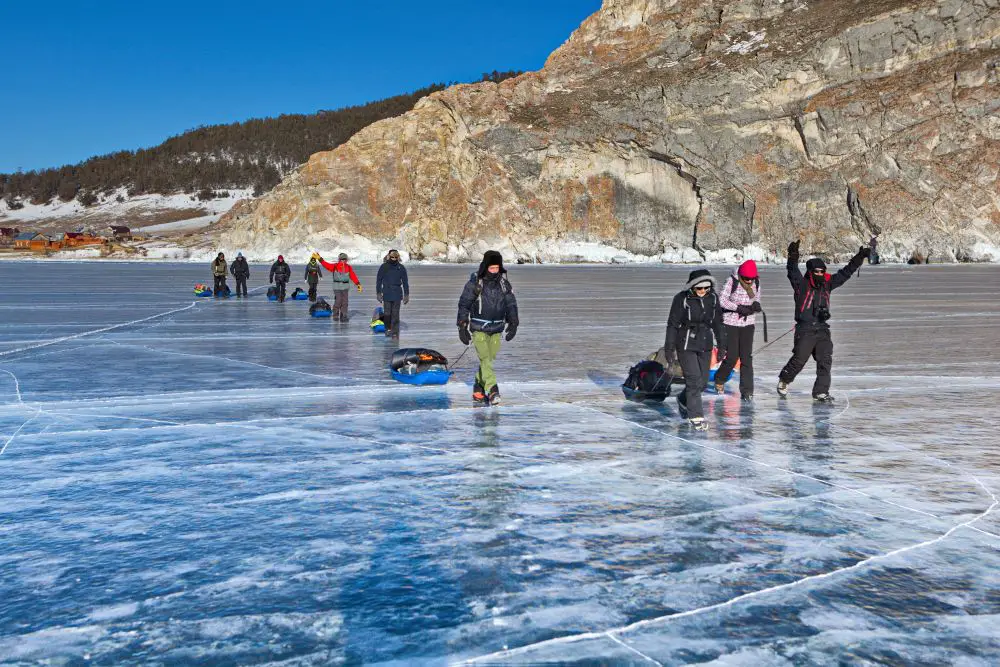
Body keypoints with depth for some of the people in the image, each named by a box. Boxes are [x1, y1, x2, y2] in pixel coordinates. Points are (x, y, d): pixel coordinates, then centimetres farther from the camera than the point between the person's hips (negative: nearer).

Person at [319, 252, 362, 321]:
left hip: (345, 287, 3)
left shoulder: (348, 267, 4)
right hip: (337, 287, -3)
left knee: (344, 302, 3)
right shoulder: (335, 266, -4)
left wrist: (358, 284, 1)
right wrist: (320, 259, -25)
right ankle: (335, 315, 10)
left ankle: (343, 316, 12)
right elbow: (326, 265, -13)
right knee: (338, 301, -9)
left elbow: (353, 276, 6)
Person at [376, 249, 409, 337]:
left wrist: (406, 295, 3)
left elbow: (405, 282, 6)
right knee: (387, 313, 1)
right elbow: (379, 280, 4)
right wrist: (378, 293, 0)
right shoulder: (384, 267, -1)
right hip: (387, 294, 0)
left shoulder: (401, 268, 1)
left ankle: (395, 332, 2)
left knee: (395, 314, -2)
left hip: (397, 295, 0)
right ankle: (388, 329, 23)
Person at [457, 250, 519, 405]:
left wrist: (513, 324, 0)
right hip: (479, 328, -4)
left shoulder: (504, 283, 2)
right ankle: (492, 390, -20)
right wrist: (462, 327, -7)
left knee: (490, 358, 8)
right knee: (485, 358, -14)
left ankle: (479, 386, 26)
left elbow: (511, 304, 9)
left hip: (496, 328, 4)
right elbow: (464, 305, -4)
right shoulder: (474, 283, -8)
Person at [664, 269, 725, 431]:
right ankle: (696, 416, -2)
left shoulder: (713, 298, 1)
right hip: (686, 345, -5)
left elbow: (717, 322, 13)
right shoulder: (682, 299, -13)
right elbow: (672, 324, -8)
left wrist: (722, 344, 14)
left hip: (705, 345, 5)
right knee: (694, 380, -10)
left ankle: (683, 401, 37)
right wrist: (669, 349, -9)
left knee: (703, 382, 10)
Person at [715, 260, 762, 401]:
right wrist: (738, 308, -24)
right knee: (732, 357, -3)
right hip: (731, 323, -3)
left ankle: (747, 390, 1)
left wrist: (756, 305, -14)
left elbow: (757, 299, 10)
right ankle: (719, 379, 26)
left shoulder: (756, 283, 0)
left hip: (748, 323, 3)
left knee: (746, 357, -3)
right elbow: (721, 299, -16)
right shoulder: (732, 281, -14)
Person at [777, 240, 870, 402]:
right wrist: (793, 256, -37)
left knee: (825, 361, -4)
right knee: (799, 360, -2)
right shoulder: (801, 284, -3)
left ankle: (821, 392, 1)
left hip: (822, 329, 5)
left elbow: (845, 273, 17)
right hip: (805, 329, -5)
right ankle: (783, 380, 23)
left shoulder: (827, 284, 12)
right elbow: (793, 272, -20)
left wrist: (859, 258, 15)